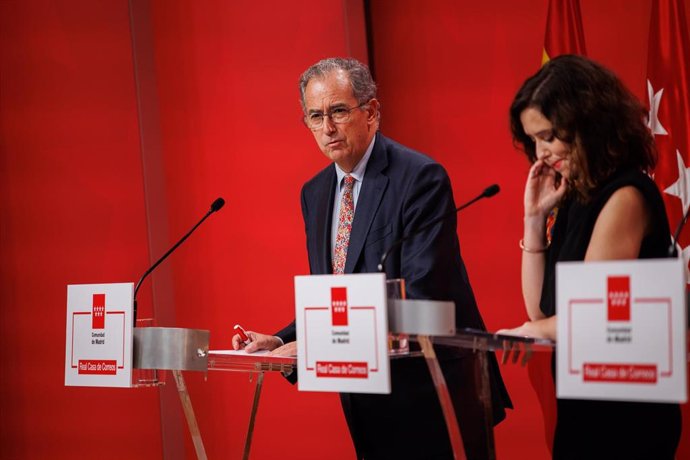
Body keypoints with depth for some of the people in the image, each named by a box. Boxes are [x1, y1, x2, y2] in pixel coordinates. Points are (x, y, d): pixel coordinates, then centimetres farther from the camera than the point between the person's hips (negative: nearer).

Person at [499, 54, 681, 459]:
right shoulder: (576, 198, 10)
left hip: (623, 414, -8)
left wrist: (532, 330, 0)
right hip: (581, 406, 8)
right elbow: (539, 310, 9)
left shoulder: (626, 195, -15)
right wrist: (535, 217, 3)